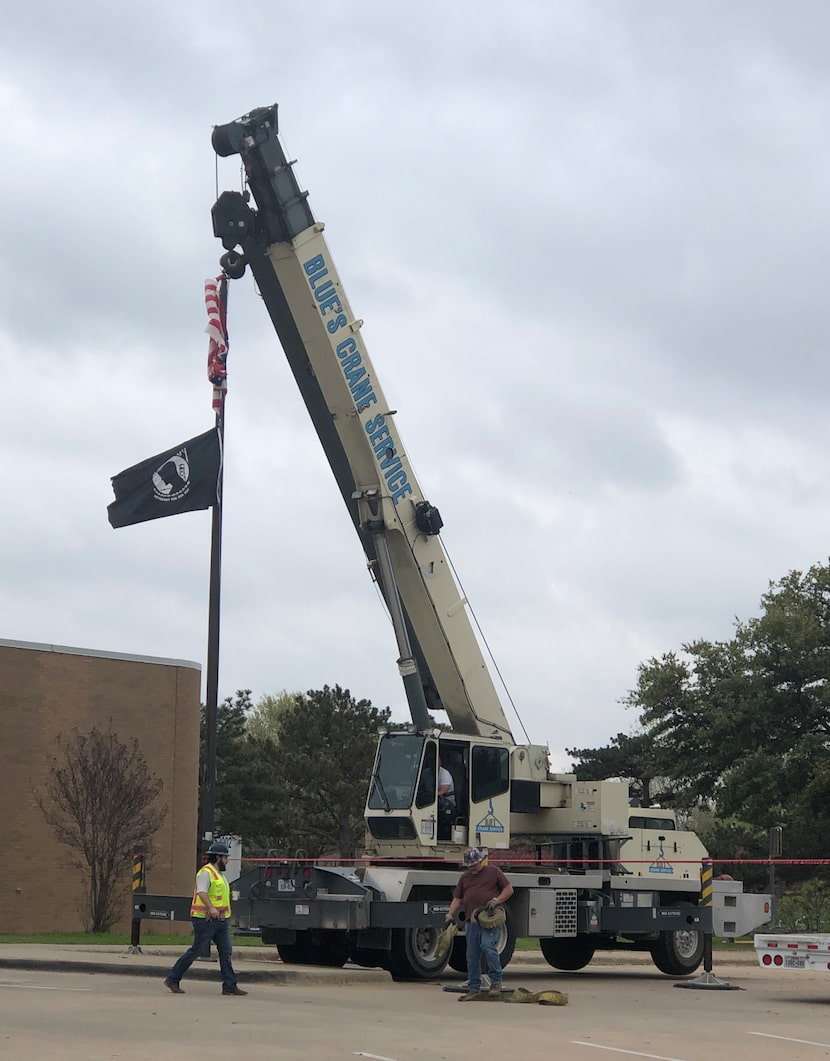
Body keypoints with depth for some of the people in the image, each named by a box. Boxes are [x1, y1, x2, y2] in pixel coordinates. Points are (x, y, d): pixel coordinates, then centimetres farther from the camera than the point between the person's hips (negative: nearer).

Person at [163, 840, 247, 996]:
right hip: (206, 919, -9)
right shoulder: (206, 872, -12)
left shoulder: (218, 874, 20)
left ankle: (230, 986, 1)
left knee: (225, 951, 2)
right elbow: (201, 892, -27)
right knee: (196, 950, -4)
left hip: (220, 920, 9)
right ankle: (173, 980, 6)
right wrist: (211, 908, -41)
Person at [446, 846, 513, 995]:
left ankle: (496, 982, -11)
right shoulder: (464, 877, 20)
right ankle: (473, 988, 10)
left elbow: (509, 889, 7)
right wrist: (451, 913, 0)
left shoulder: (494, 872, 9)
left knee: (488, 947, -22)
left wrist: (496, 900, -9)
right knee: (472, 956, 4)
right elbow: (457, 899, 17)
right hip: (471, 921, 5)